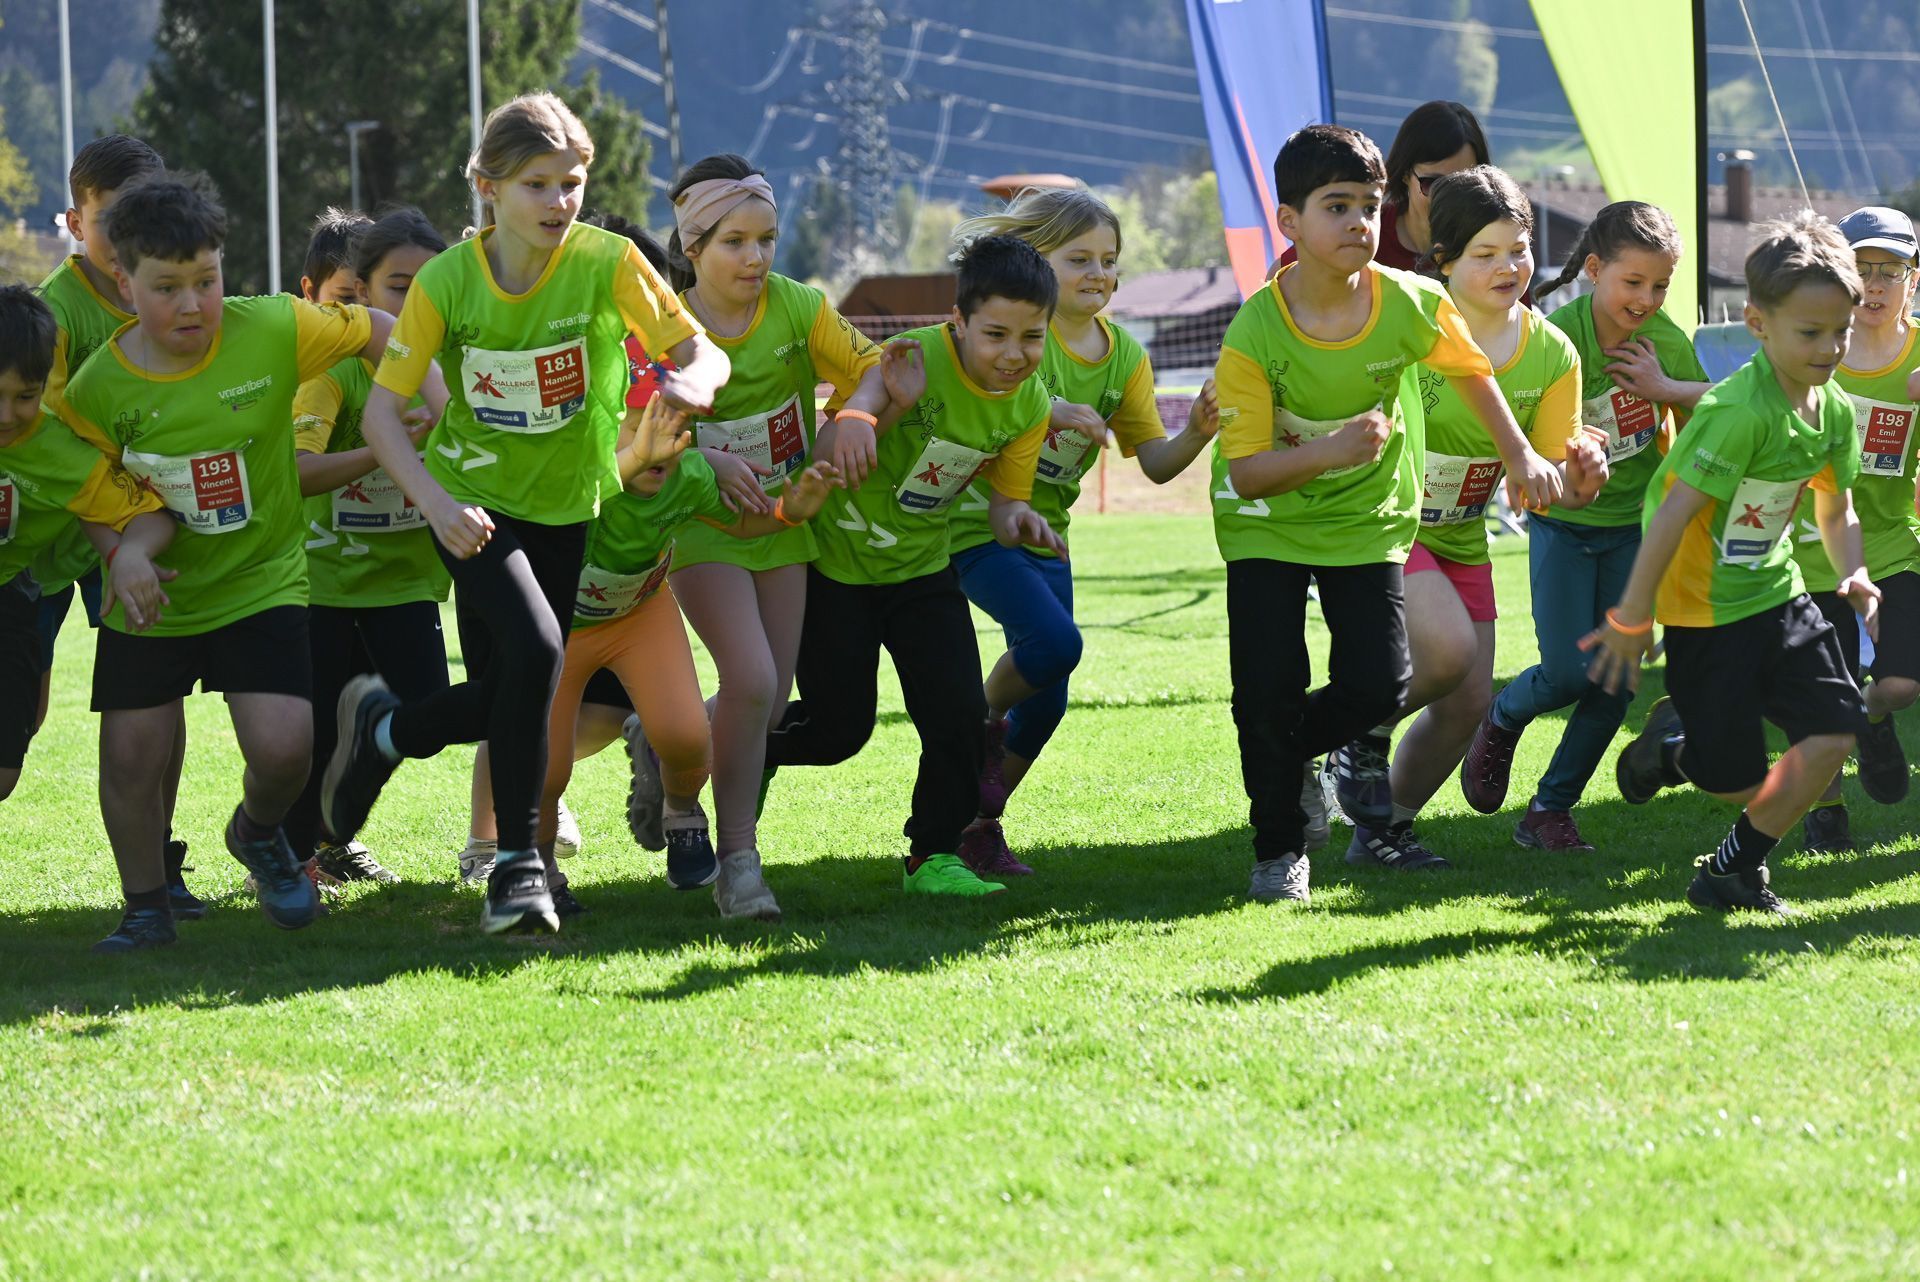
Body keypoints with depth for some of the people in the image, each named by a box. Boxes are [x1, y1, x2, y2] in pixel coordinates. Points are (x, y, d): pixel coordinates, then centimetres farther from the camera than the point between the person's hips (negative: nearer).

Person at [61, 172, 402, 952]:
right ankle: (144, 907, 21)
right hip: (151, 599, 1)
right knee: (131, 756, -4)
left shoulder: (274, 331, -15)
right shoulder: (97, 388, -14)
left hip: (259, 586, -1)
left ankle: (259, 834, 24)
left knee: (283, 749, -13)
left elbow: (376, 332, 0)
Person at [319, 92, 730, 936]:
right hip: (473, 502, -3)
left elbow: (702, 353, -18)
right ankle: (515, 864, -11)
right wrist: (435, 503, -31)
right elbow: (382, 410, -15)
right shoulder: (447, 283, -17)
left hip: (563, 507, 3)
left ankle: (381, 730, 40)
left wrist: (693, 383, -43)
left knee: (506, 700, 6)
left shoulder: (607, 262, -17)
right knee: (535, 650, -25)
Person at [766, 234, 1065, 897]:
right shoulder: (913, 360, -28)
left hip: (920, 567, 5)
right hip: (834, 560, -5)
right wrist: (891, 408, -48)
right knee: (838, 726, 0)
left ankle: (933, 855, 10)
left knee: (960, 713, -8)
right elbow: (828, 453, -30)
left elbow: (1004, 500, 0)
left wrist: (1017, 519, -24)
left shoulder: (1029, 407, -10)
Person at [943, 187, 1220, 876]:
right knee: (1054, 639, -25)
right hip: (976, 519, -6)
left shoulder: (1125, 355, 4)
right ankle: (982, 725, 4)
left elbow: (1155, 462, 0)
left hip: (1044, 533, 6)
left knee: (1046, 698, 3)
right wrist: (1048, 413, -41)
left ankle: (980, 825, 21)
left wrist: (1194, 435, -21)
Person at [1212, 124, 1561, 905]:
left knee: (1377, 686, -8)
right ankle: (1279, 851, 12)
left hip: (1369, 518, 2)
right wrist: (1330, 451, -41)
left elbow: (1470, 370, 5)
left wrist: (1519, 454, 8)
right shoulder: (1255, 334, -25)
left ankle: (1294, 749, 26)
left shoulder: (1412, 306, -18)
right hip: (1267, 523, -2)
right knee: (1269, 688, -9)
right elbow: (1248, 472, -26)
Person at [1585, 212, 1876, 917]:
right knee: (1736, 779, -5)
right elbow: (1675, 512, -25)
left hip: (1779, 594, 8)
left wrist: (1854, 573, -3)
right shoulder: (1740, 411, -25)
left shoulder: (1836, 411, 1)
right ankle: (1669, 744, 32)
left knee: (1835, 729, -5)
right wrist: (1632, 618, -24)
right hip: (1708, 612, -8)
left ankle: (1734, 871, 12)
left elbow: (1835, 508, 17)